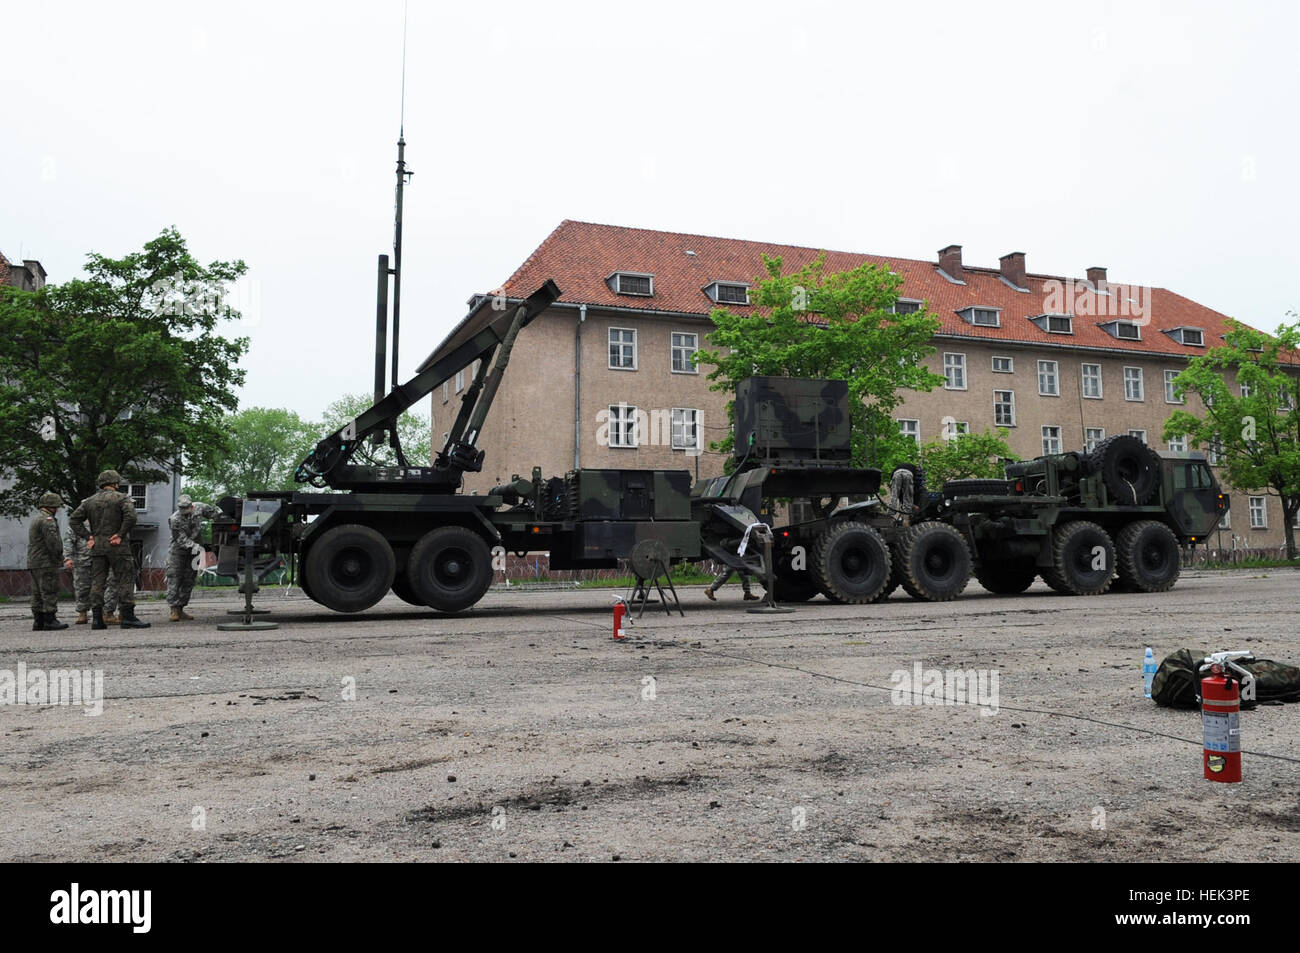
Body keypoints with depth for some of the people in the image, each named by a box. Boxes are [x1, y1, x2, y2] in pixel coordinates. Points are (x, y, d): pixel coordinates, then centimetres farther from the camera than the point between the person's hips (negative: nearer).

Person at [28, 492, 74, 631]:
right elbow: (53, 542, -22)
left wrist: (63, 561, 22)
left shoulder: (35, 519, 21)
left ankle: (38, 621, 13)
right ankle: (50, 621, -7)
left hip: (33, 563, 10)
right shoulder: (48, 520, -12)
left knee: (37, 593, 11)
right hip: (46, 563, -10)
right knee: (49, 593, -7)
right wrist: (61, 559, -8)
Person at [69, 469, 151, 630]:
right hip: (116, 546, -5)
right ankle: (128, 617, -7)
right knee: (125, 580, -3)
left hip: (97, 546, 5)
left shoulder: (89, 501, 13)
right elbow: (130, 516, -19)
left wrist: (87, 537, 6)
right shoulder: (121, 498, -3)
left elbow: (74, 519, 10)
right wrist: (121, 535, -11)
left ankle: (96, 618, 6)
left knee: (97, 582, 8)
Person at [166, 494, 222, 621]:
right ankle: (174, 609, -6)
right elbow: (181, 539, -24)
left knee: (189, 581, 5)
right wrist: (193, 546, -36)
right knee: (174, 579, -8)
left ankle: (181, 609, 12)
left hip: (194, 550, 4)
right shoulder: (175, 520, -23)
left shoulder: (199, 508, -12)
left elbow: (212, 511, 9)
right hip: (178, 551, -4)